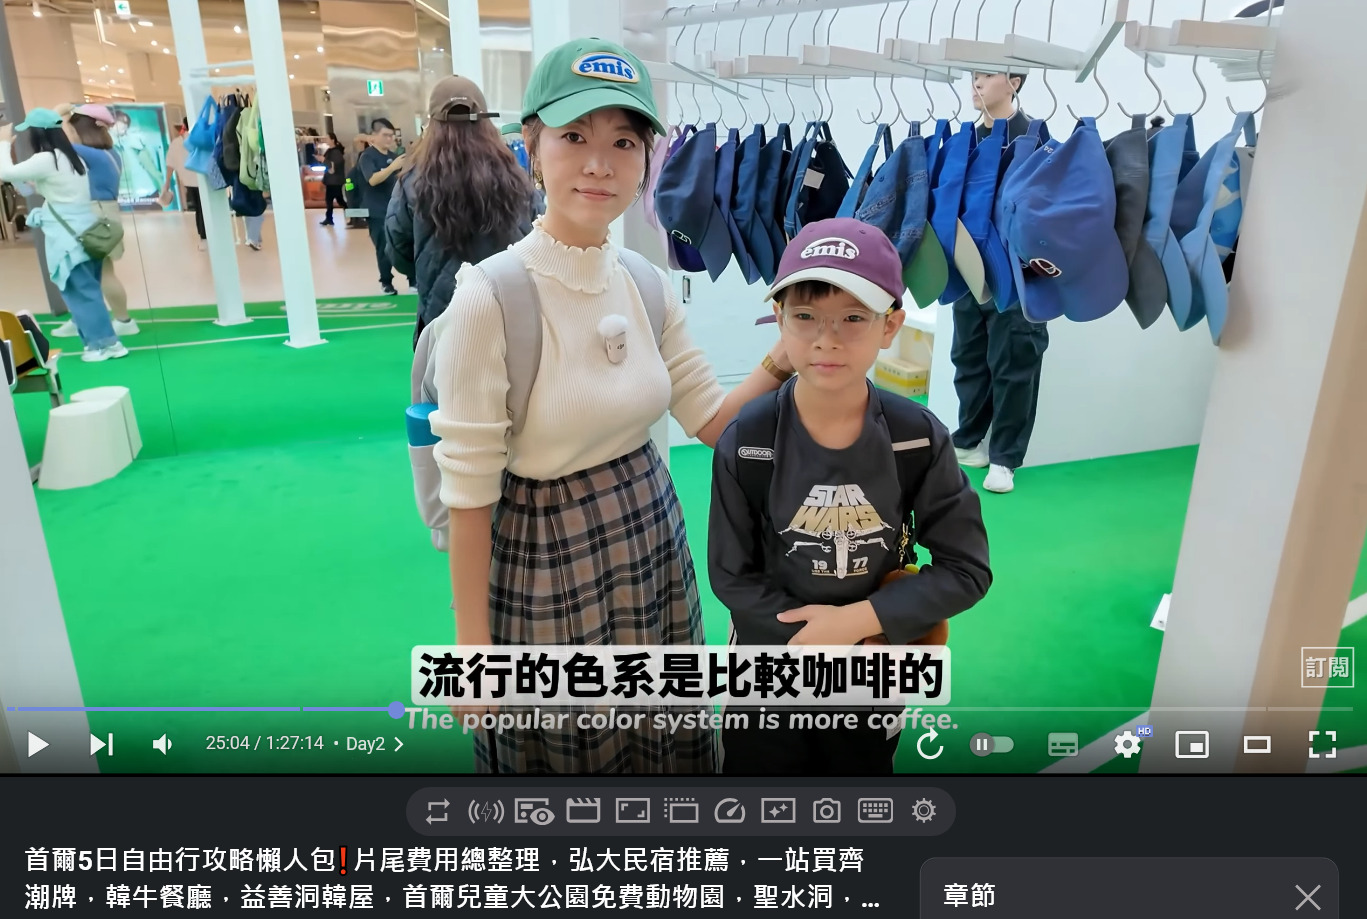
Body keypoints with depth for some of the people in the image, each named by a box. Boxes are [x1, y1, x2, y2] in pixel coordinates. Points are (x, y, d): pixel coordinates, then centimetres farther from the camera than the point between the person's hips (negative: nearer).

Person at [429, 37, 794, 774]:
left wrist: (785, 353, -11)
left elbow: (712, 420, 4)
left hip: (652, 542, 6)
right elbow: (469, 491, -17)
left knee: (659, 738, 24)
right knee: (562, 748, 19)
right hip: (547, 557, -5)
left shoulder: (647, 286, -3)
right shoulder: (491, 298, -21)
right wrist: (473, 644, -12)